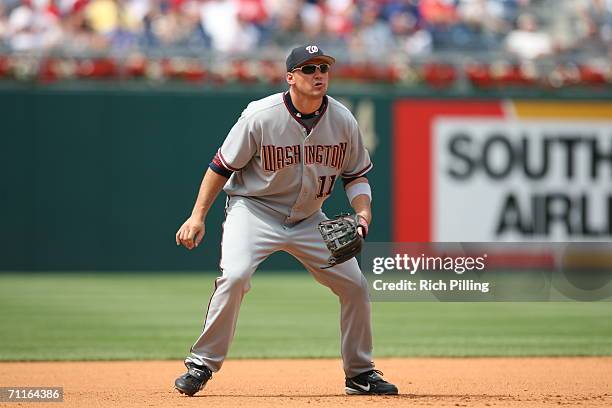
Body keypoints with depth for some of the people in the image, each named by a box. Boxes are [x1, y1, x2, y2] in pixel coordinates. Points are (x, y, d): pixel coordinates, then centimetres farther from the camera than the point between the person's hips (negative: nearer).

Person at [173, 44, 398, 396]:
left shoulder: (343, 121, -7)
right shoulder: (261, 116, -19)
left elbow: (356, 175, 6)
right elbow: (222, 166, -10)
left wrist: (363, 212, -12)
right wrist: (198, 216, -15)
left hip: (308, 219, 5)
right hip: (254, 209, -4)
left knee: (355, 285, 1)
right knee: (235, 275, -28)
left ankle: (360, 373, 19)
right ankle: (202, 364, -15)